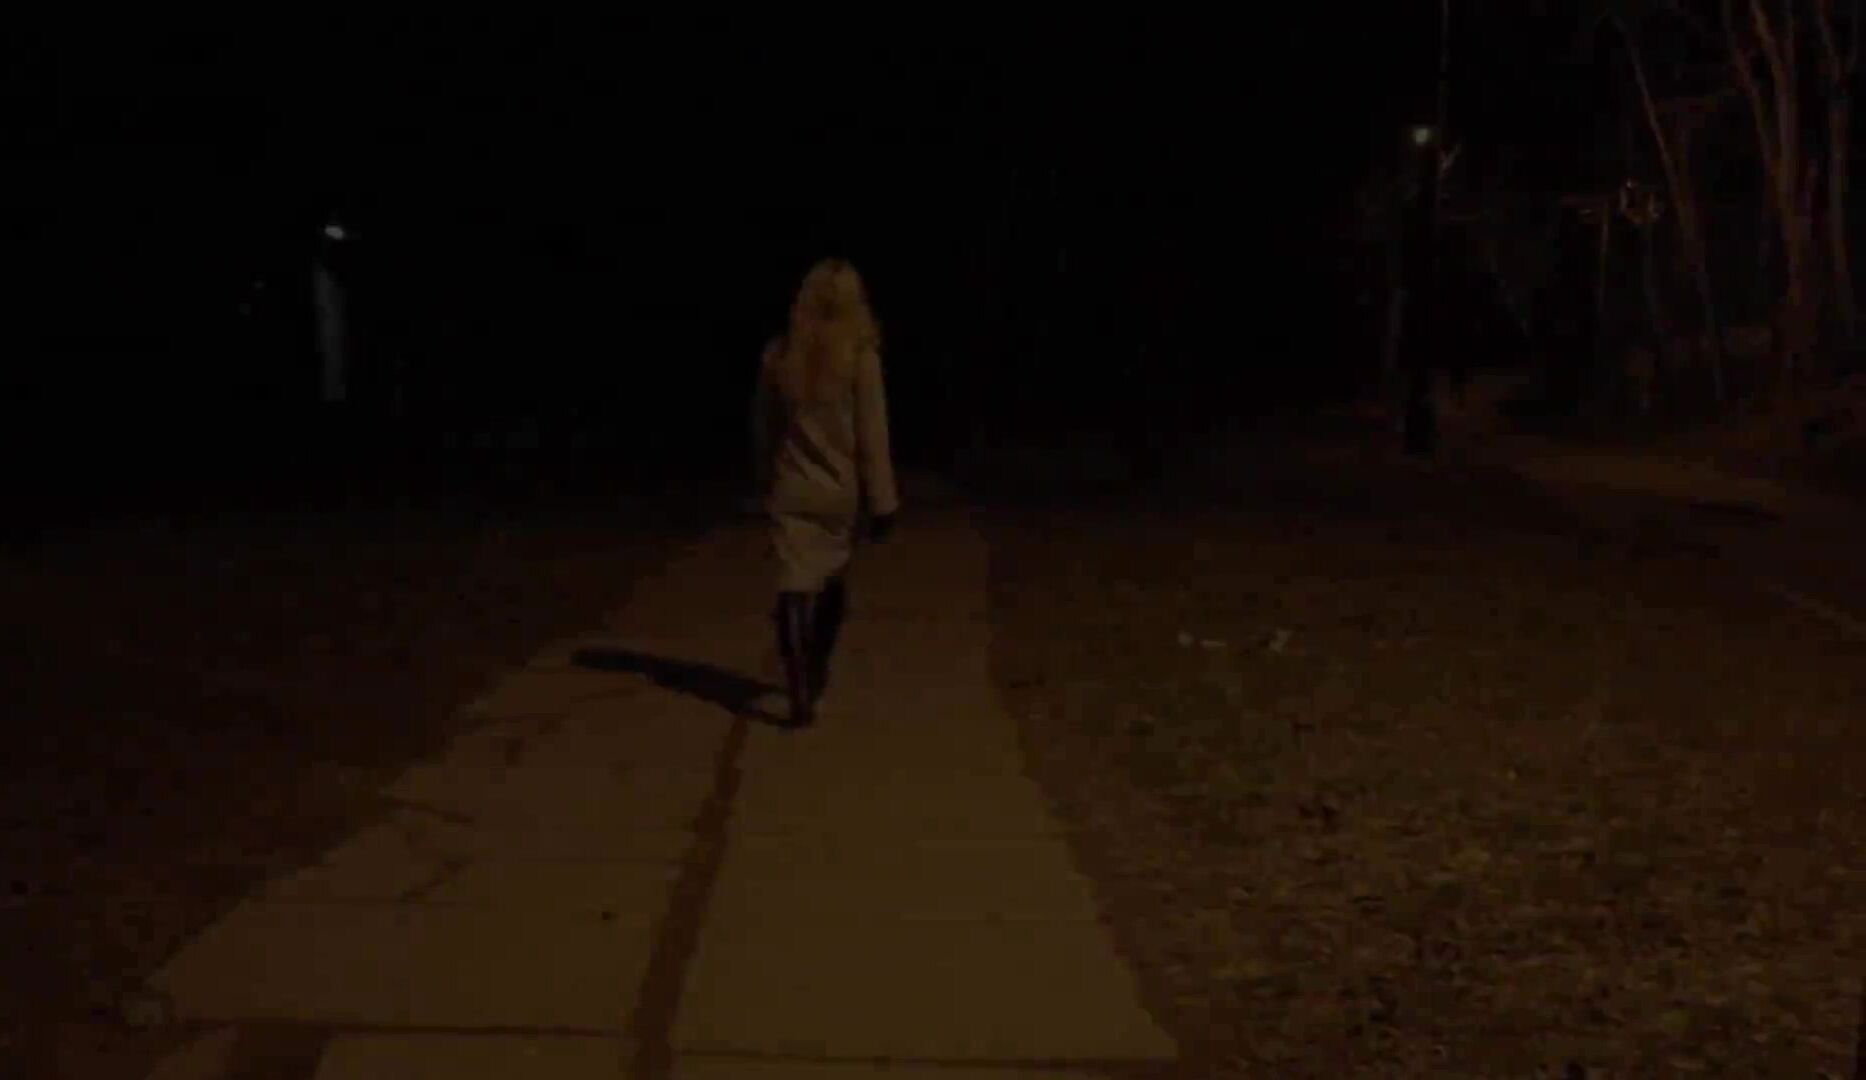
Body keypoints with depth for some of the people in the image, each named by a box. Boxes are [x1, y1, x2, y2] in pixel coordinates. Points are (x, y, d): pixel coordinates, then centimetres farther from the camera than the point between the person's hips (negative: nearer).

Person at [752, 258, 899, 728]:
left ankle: (800, 693, -14)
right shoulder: (859, 356, -10)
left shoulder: (778, 354, 0)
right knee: (833, 586, 19)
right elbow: (871, 434, -10)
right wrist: (881, 500, -5)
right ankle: (815, 677, 35)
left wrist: (764, 486, 17)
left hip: (789, 493, 1)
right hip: (840, 492, -1)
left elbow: (762, 429, 6)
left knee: (794, 588, -1)